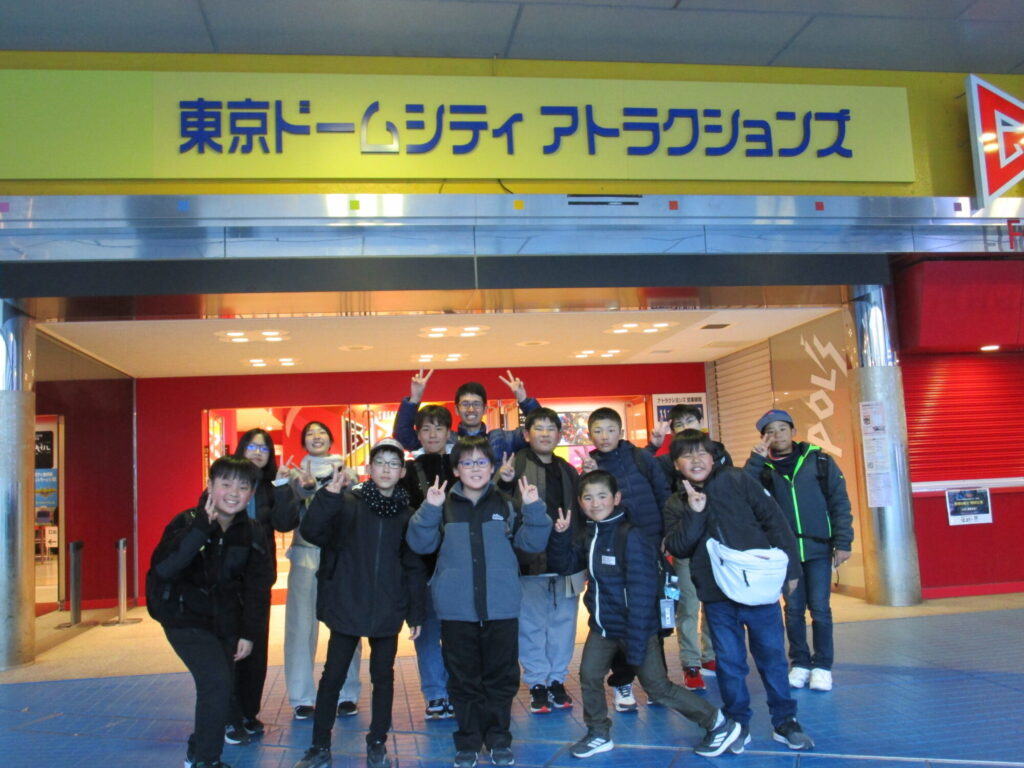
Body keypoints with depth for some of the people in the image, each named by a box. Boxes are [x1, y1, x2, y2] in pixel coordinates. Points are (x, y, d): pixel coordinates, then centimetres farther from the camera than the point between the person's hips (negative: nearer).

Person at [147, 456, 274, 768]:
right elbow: (163, 569, -31)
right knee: (217, 682, -18)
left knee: (221, 689, 10)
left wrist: (249, 633, -3)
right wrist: (202, 527, -38)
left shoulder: (252, 533, -4)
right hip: (186, 618, -4)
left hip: (226, 622, 4)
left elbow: (258, 587, 1)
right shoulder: (187, 523, -14)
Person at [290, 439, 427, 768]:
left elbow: (414, 567, 5)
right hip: (346, 607, -2)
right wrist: (329, 494, -31)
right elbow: (310, 531, -19)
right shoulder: (347, 503, -5)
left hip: (388, 612, 2)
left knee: (383, 677, 12)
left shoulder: (406, 514, 2)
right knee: (332, 676, 7)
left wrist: (415, 612, 3)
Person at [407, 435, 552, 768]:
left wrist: (533, 509, -14)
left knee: (501, 679, 11)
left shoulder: (506, 506, 2)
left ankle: (499, 740, 28)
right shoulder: (444, 507, 1)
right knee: (464, 680, 11)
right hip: (456, 611, 0)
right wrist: (428, 510, -18)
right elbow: (421, 544, -6)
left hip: (501, 609, 1)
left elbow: (533, 542, 0)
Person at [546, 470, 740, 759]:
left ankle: (720, 725, 16)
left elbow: (642, 592, -24)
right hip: (602, 626, 7)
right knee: (589, 676, 8)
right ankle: (599, 734, 30)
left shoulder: (630, 536, -22)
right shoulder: (589, 536, 3)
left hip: (635, 626, -7)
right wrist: (561, 535, -10)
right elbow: (564, 563, 9)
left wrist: (636, 641, -24)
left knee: (658, 686, 1)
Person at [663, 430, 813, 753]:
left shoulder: (738, 480, -1)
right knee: (729, 661, 9)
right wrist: (693, 513, -17)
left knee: (772, 654, 8)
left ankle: (785, 721, 25)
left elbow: (774, 520, -1)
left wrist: (789, 567, -4)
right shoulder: (675, 504, 7)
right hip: (717, 596, 2)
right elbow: (676, 547, -5)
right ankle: (737, 723, 25)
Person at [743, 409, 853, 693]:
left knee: (820, 609, 2)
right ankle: (799, 663, 20)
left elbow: (839, 502, 0)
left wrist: (843, 542, -6)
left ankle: (822, 665, 15)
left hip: (818, 548, -1)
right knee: (794, 609, 7)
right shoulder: (763, 468, 4)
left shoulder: (819, 461, 1)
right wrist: (756, 459, -17)